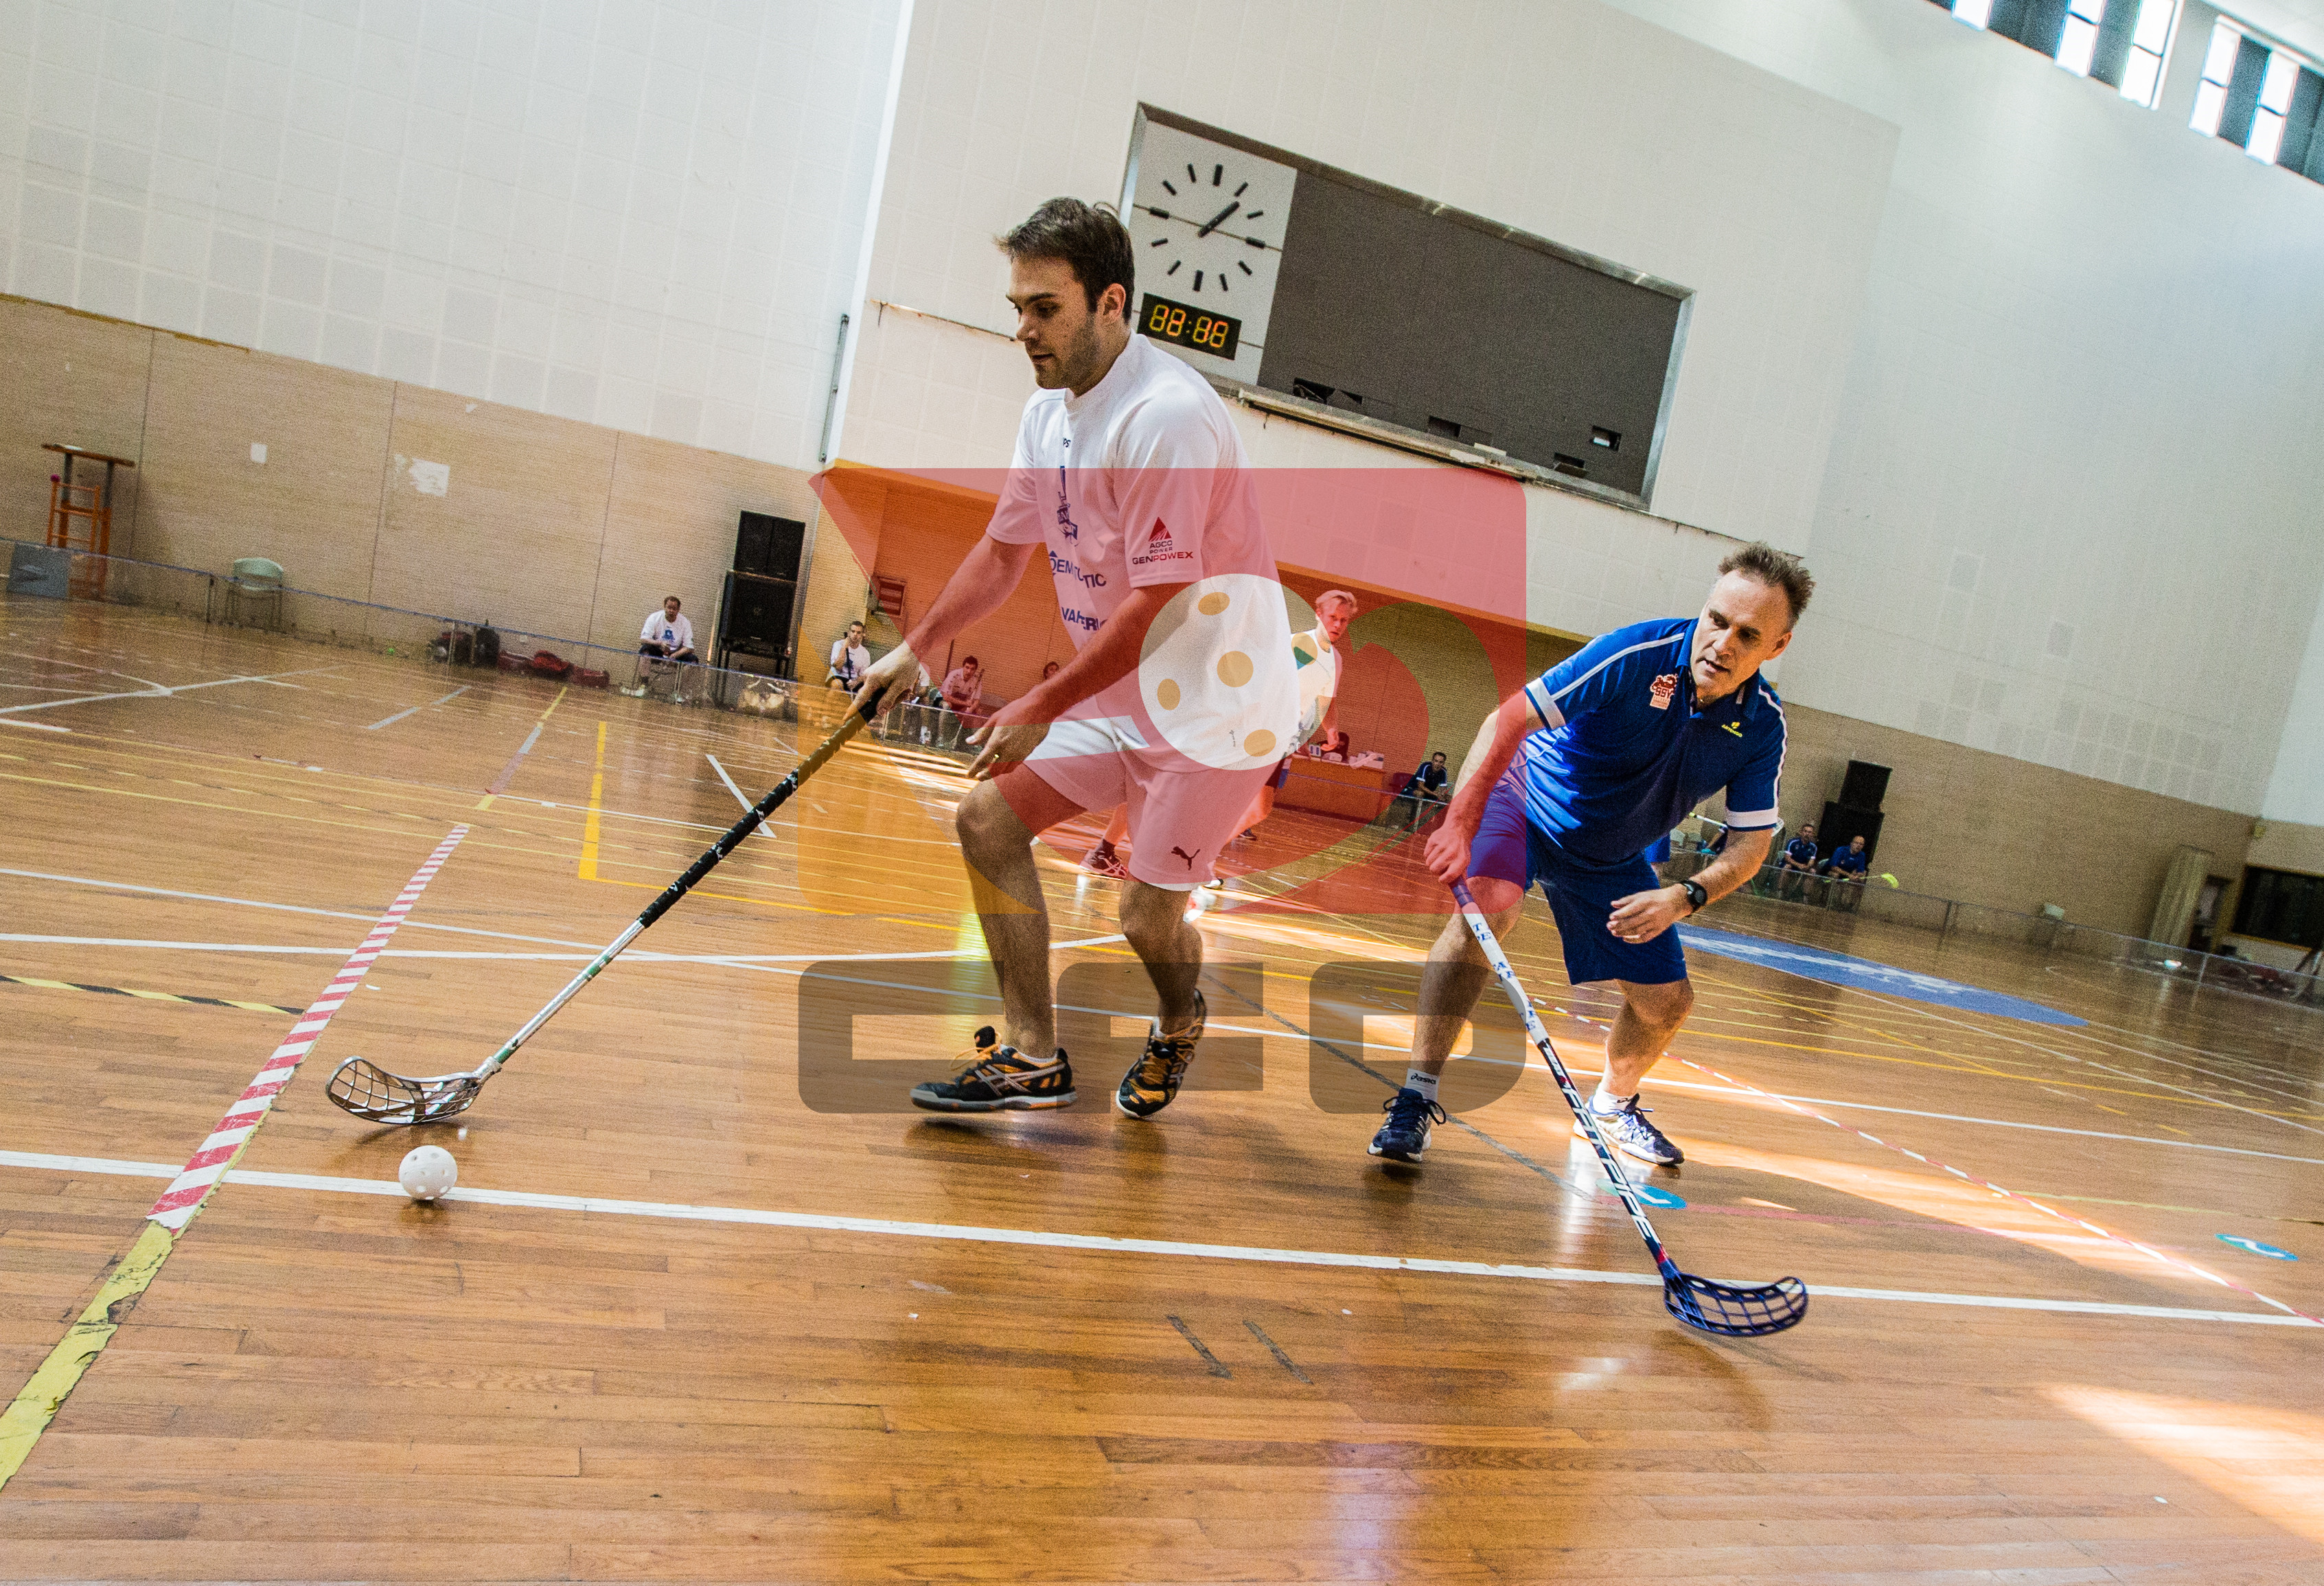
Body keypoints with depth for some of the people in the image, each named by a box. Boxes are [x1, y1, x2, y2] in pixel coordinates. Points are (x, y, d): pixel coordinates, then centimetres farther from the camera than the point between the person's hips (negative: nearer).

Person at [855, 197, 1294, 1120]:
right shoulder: (1049, 411, 5)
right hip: (1121, 693, 9)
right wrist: (916, 649, 11)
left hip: (1216, 704, -8)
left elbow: (1156, 604, -25)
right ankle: (1033, 1060, 7)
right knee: (989, 818, 1)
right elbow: (1004, 551, 16)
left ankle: (1178, 1028, 30)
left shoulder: (1167, 416, -23)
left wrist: (1041, 710, -20)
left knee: (1148, 916, -7)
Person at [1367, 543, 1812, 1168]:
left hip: (1612, 859, 5)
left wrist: (1685, 896, -27)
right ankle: (1416, 1096, -27)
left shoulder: (1763, 726, -15)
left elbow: (1750, 845, -8)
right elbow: (1509, 718, -30)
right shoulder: (1634, 653, -29)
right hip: (1528, 797, -5)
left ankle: (1613, 1104, 41)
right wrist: (1461, 821, -40)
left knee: (1667, 1001, 7)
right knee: (1487, 907, -35)